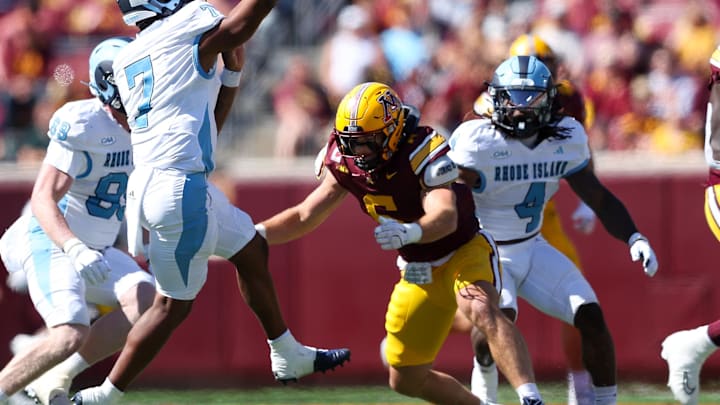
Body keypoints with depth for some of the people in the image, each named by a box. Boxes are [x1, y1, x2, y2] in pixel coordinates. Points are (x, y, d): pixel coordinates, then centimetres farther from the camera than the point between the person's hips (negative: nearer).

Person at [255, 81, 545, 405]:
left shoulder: (422, 153, -28)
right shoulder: (345, 164, -8)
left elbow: (446, 217, -42)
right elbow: (304, 217, 3)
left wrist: (410, 232, -63)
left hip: (463, 252, -7)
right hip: (419, 272, 7)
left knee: (482, 311, -39)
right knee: (405, 378, 9)